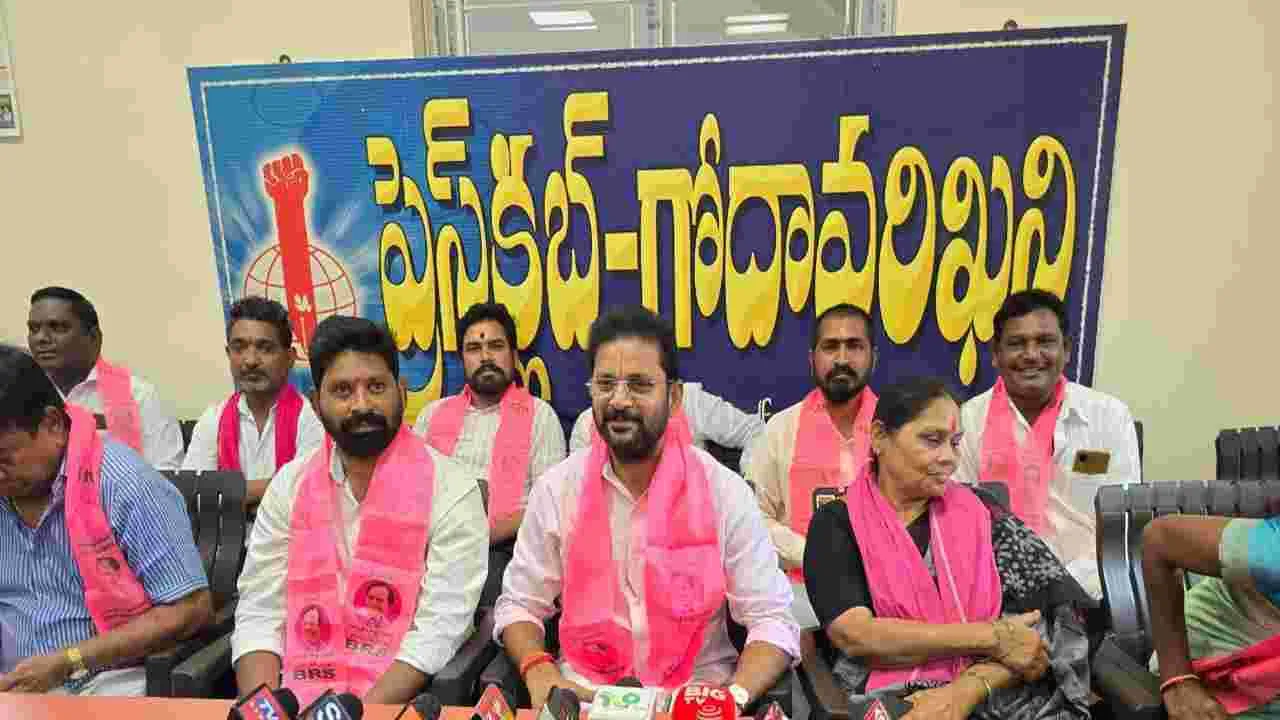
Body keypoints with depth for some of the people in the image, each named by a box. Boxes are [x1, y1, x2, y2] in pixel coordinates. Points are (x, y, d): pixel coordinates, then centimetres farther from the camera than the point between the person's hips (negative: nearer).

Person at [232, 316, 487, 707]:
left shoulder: (451, 490, -8)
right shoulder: (289, 485, 6)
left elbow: (440, 626, -12)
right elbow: (259, 613, 4)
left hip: (397, 696, -3)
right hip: (295, 694, 3)